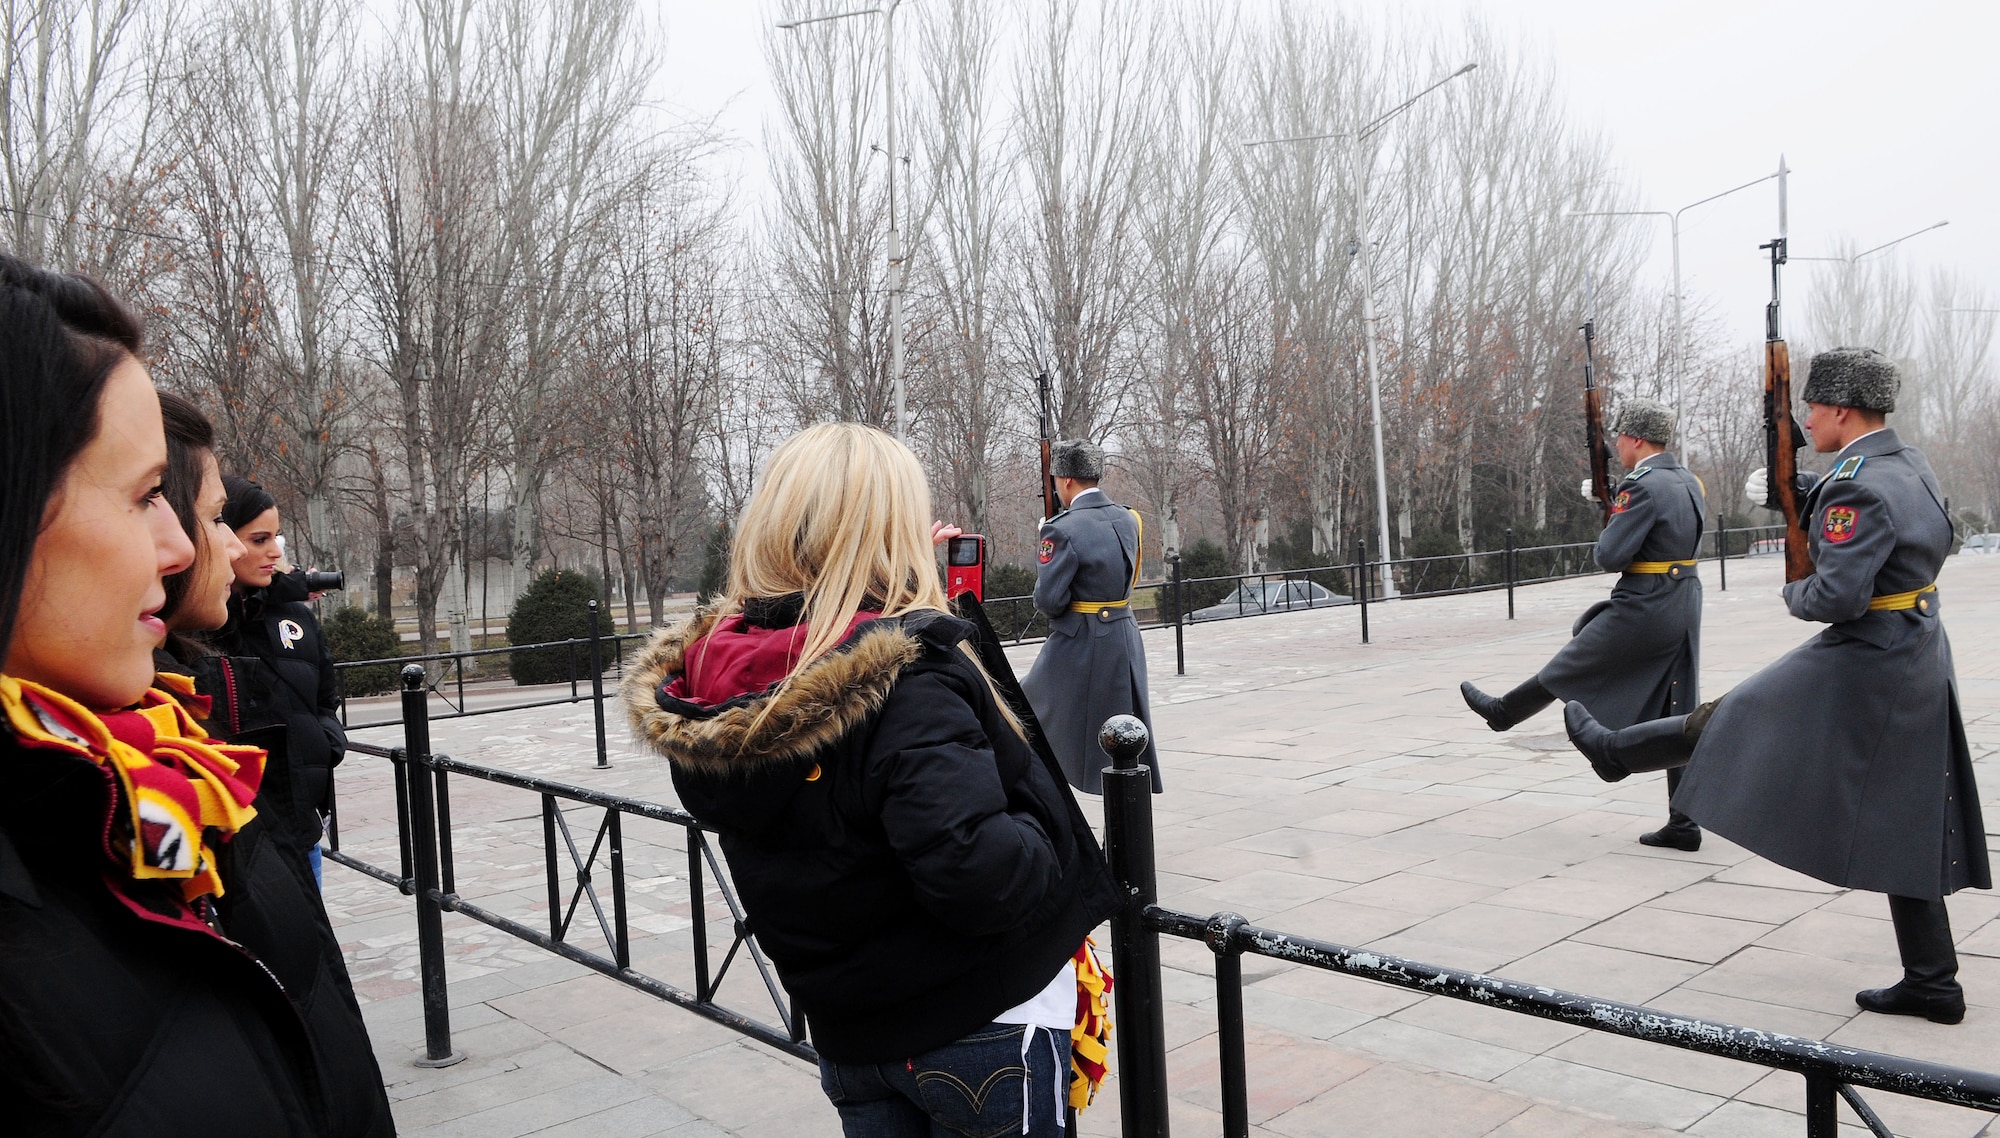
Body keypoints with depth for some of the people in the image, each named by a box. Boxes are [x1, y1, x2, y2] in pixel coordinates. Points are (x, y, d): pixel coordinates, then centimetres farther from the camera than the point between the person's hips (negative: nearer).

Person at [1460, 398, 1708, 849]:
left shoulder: (1642, 486, -19)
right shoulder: (1688, 480, 9)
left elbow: (1610, 555, -21)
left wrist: (1608, 526, 1)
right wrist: (1610, 496, 16)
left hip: (1644, 609, -8)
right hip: (1685, 607, 8)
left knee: (1569, 667, 15)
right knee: (1678, 716, 9)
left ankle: (1503, 711, 37)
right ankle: (1684, 824, 11)